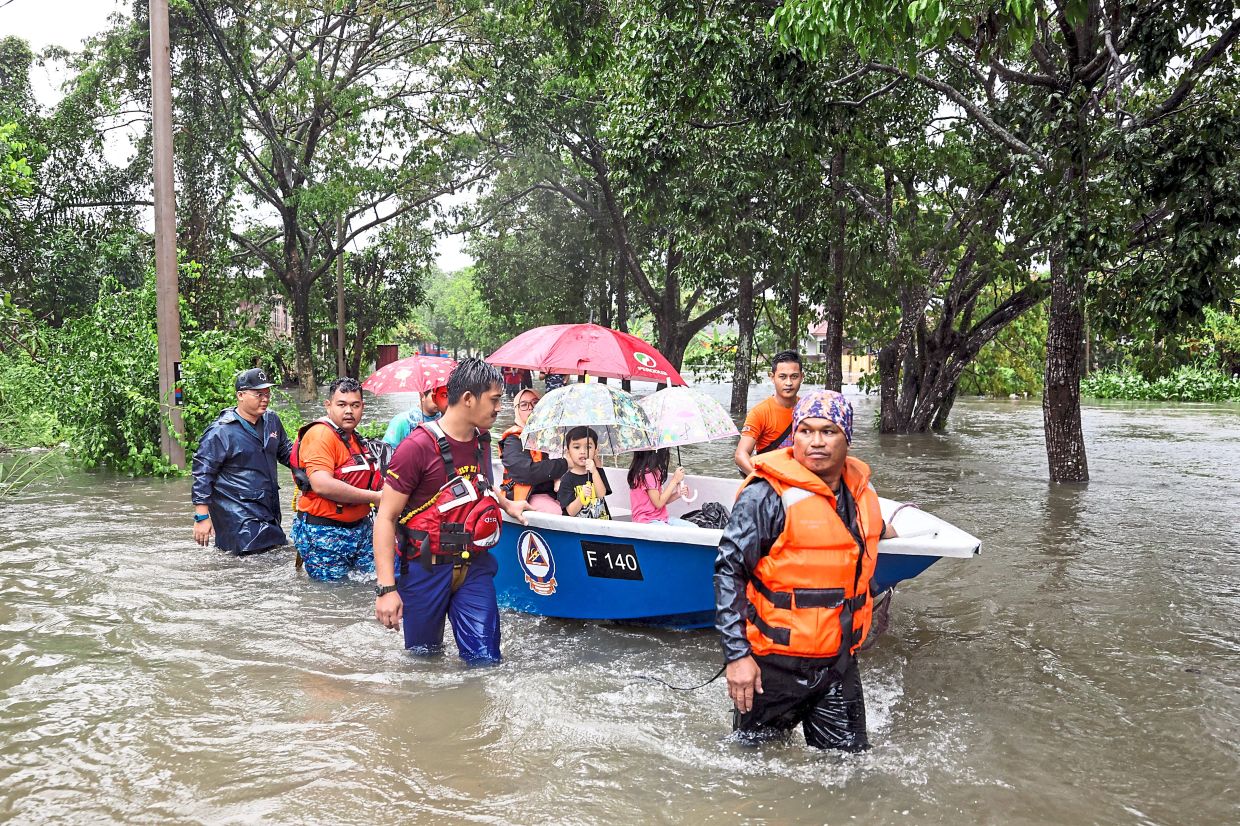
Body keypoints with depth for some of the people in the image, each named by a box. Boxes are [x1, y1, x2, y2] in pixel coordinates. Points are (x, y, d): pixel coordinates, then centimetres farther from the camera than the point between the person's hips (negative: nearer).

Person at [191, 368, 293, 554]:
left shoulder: (272, 421, 9)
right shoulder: (220, 432, -11)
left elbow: (285, 451, 25)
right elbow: (202, 474, -10)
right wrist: (202, 517, -13)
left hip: (269, 514, 8)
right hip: (238, 520, -7)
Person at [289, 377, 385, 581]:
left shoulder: (353, 437, 16)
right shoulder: (320, 434, -15)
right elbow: (322, 485, -27)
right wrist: (374, 497, -22)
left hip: (360, 527, 8)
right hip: (325, 534, -8)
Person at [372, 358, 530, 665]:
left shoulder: (482, 441, 6)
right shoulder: (417, 447, -16)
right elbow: (385, 518, -16)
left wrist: (507, 504, 15)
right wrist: (386, 589, -22)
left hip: (474, 567, 5)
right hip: (425, 569, -5)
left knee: (485, 660, 0)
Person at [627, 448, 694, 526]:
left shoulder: (655, 472, 11)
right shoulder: (647, 474, -19)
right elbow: (658, 503, -18)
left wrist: (677, 494, -4)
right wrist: (675, 480, -15)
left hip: (661, 518, 10)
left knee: (693, 528, -3)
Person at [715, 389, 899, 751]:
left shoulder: (861, 488, 4)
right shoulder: (768, 495, -17)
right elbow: (729, 570, -18)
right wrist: (737, 655, -20)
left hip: (840, 661, 6)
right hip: (776, 663, -5)